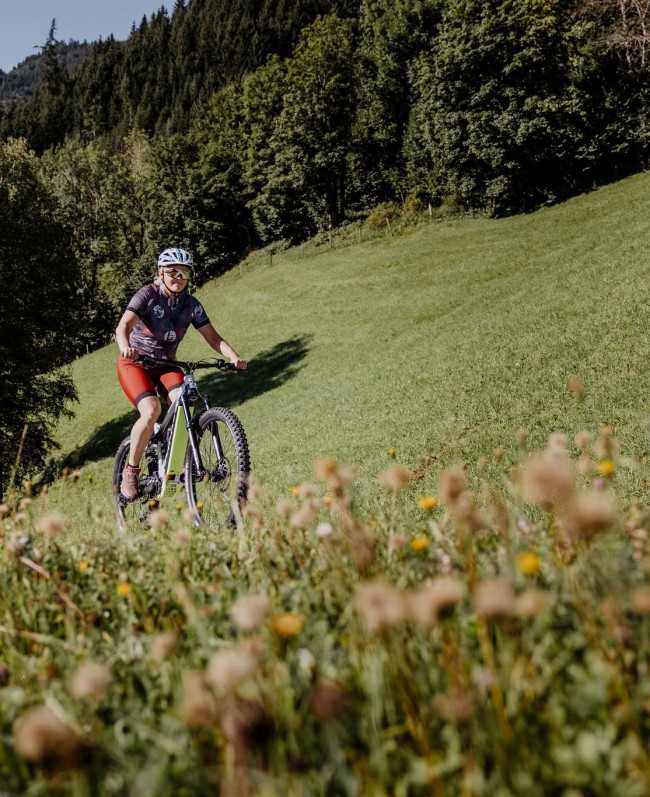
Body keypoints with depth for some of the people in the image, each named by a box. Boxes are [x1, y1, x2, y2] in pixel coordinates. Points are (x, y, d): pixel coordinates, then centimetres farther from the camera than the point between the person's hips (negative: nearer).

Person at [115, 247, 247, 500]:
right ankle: (131, 472, -11)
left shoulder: (191, 304, -5)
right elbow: (123, 326, -32)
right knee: (151, 410, -28)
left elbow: (213, 337, -7)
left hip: (165, 365, 4)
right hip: (135, 363, -4)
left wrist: (234, 357, -26)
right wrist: (125, 347, -55)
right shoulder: (147, 295, -17)